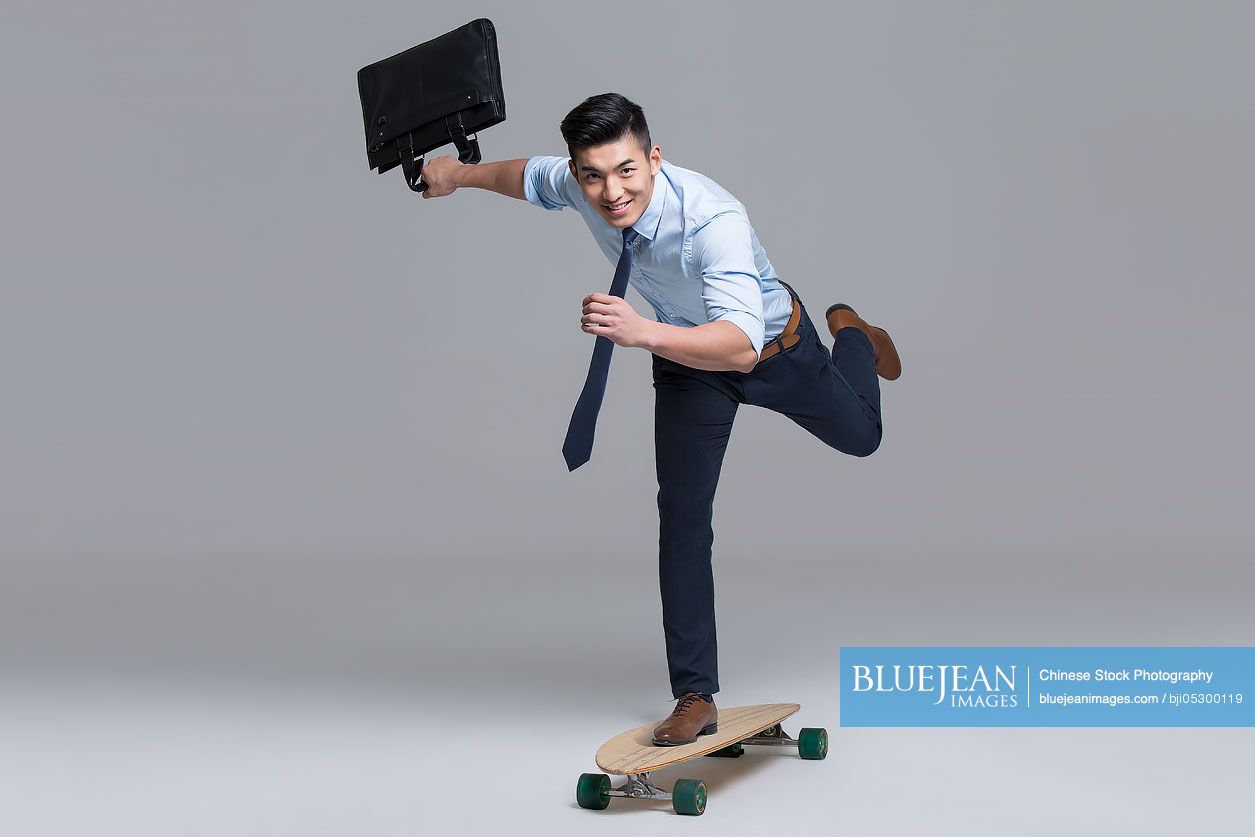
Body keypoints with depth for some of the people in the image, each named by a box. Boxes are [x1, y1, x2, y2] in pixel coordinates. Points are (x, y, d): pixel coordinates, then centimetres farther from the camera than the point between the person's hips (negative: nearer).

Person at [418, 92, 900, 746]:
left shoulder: (712, 219, -44)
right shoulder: (576, 186, -26)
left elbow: (742, 347, -54)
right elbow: (531, 176, 1)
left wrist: (640, 332, -67)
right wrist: (463, 174, 14)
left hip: (776, 348, -3)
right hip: (685, 352, 3)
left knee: (859, 436, 22)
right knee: (682, 516, -5)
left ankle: (851, 335, 56)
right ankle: (696, 697, 4)